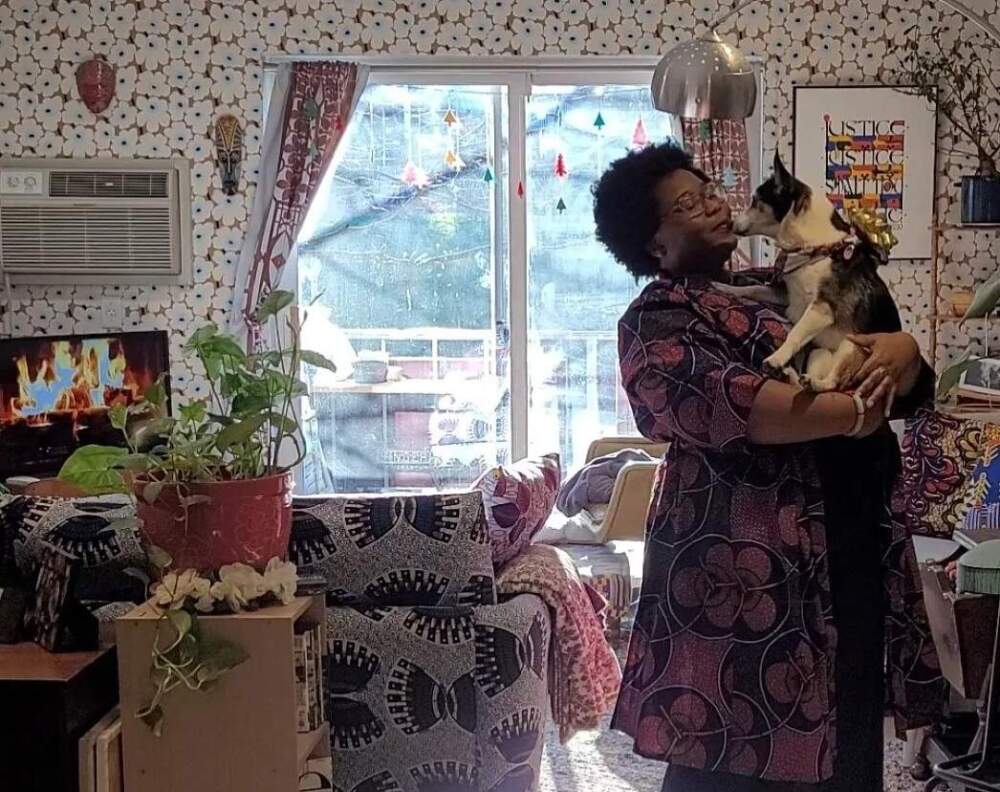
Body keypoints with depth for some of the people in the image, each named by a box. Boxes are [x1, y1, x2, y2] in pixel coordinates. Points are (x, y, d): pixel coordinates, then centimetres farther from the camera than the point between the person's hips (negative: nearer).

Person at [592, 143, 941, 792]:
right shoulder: (659, 317, -5)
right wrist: (855, 410, -18)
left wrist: (903, 349, -7)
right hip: (746, 562, -8)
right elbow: (731, 404, -24)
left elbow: (914, 385, 16)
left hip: (849, 551, 8)